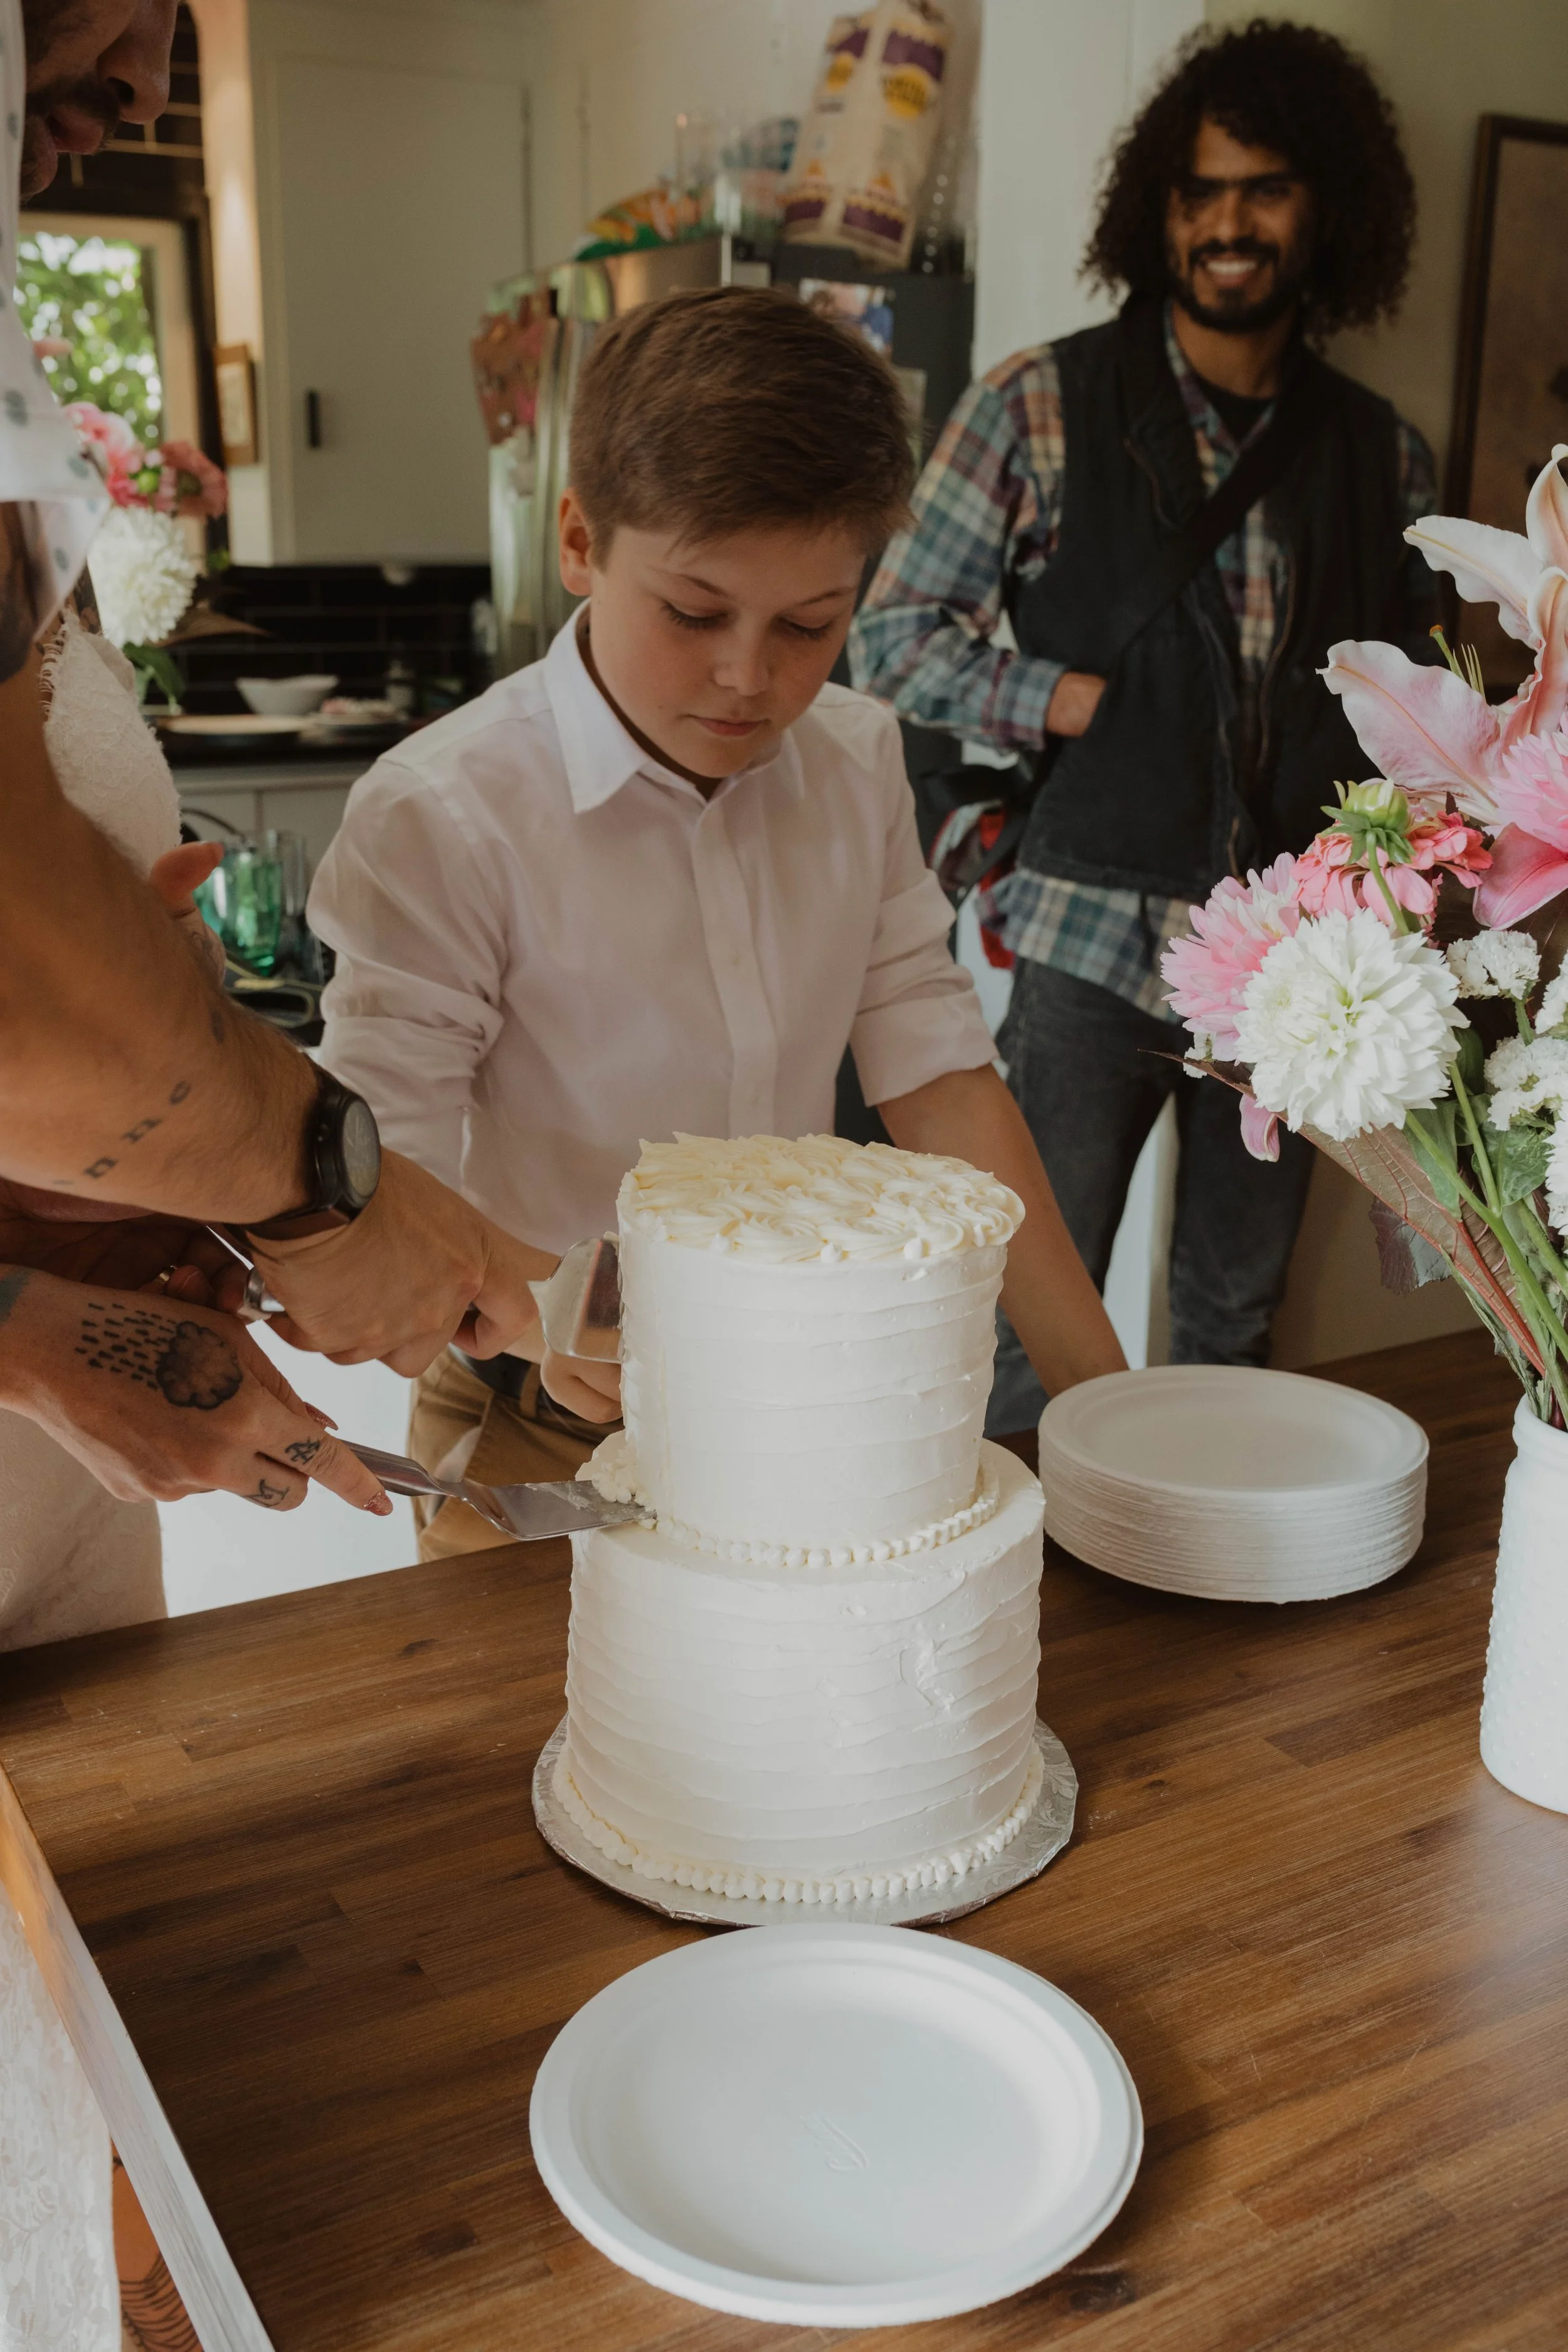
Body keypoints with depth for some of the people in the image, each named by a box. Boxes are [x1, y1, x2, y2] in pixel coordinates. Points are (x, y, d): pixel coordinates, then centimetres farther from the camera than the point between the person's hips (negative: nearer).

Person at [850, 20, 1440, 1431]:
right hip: (1099, 940, -3)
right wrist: (1070, 704, -12)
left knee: (1237, 1316, 15)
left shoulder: (1384, 454, 10)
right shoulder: (1044, 407, -1)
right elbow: (895, 638, -2)